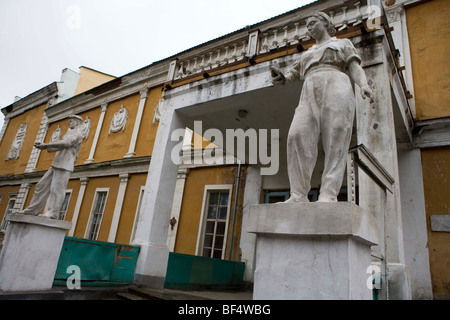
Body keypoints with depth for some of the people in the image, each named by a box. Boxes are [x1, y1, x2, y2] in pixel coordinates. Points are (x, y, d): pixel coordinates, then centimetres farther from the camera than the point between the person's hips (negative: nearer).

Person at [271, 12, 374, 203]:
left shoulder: (343, 43, 27)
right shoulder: (307, 55, 39)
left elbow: (355, 69, 11)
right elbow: (292, 75, 30)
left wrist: (364, 85, -11)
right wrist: (281, 79, 4)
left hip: (335, 87, -2)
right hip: (311, 95, 3)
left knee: (335, 142, -20)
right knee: (298, 137, -21)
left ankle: (328, 196, -27)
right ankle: (298, 196, -28)